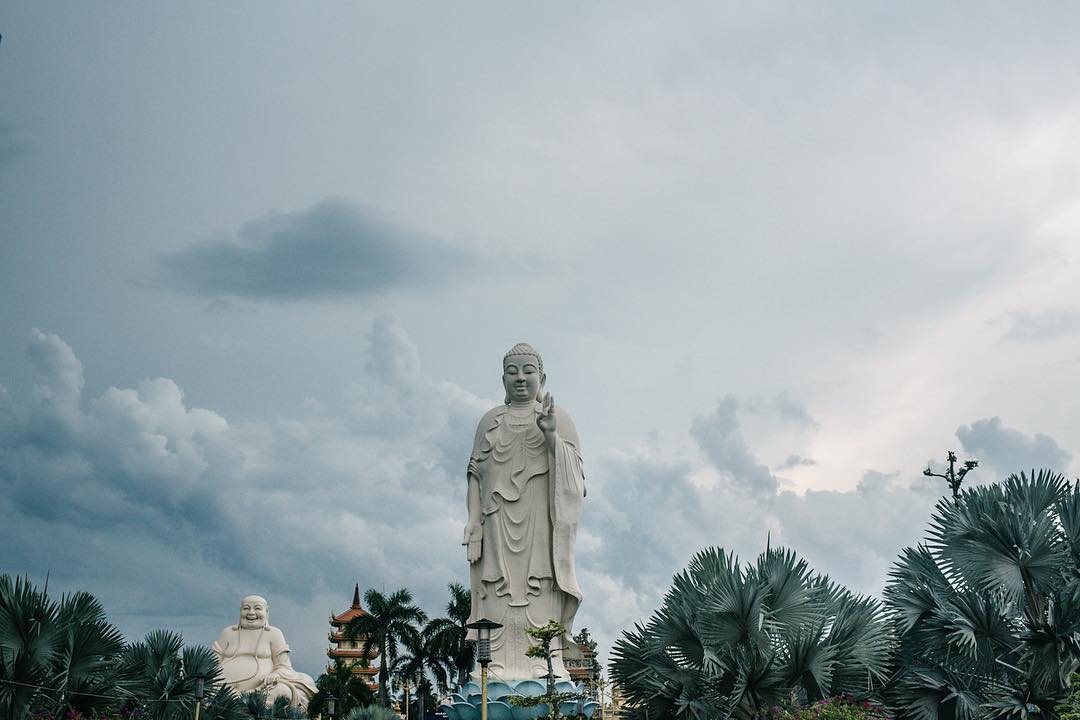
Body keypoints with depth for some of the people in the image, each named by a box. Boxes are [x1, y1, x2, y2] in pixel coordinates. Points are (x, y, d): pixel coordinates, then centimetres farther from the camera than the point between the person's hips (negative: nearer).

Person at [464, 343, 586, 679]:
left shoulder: (558, 418, 8)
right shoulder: (489, 421, 15)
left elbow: (573, 470, -2)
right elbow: (476, 474, 13)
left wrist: (551, 436, -17)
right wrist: (474, 520, 3)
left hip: (540, 523, -2)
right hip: (498, 523, 2)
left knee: (541, 593, -7)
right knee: (499, 591, -3)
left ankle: (544, 662, -5)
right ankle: (499, 663, -1)